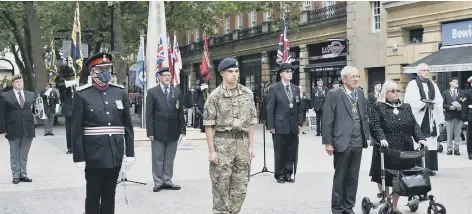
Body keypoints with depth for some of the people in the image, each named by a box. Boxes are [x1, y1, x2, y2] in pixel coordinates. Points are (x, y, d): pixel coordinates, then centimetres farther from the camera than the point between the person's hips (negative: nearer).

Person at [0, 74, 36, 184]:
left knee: (24, 154, 10)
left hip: (28, 129, 3)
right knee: (14, 155, 6)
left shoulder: (31, 95, 9)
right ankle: (16, 175, 13)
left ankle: (23, 174, 18)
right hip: (13, 130, -2)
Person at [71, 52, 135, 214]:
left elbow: (128, 125, 8)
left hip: (115, 153, 3)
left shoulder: (120, 92, 6)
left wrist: (130, 152, 5)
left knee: (110, 195, 12)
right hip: (94, 155, -3)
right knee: (93, 195, 6)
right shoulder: (82, 95, -5)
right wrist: (79, 157, -9)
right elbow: (77, 129, -6)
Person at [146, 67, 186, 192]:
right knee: (158, 158, 3)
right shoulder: (152, 92, 0)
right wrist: (150, 132, -9)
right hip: (158, 131, -3)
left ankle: (167, 181, 17)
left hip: (173, 131, 3)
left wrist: (182, 129, 4)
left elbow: (180, 112, 9)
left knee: (169, 159, 9)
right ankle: (158, 182, 11)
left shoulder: (177, 92, 10)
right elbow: (149, 114, -3)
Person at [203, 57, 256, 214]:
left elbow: (251, 122, 9)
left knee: (240, 186, 8)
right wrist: (211, 150, -10)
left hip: (242, 142, 4)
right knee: (221, 186, 0)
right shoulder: (215, 96, -6)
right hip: (222, 143, -4)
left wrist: (251, 145, 4)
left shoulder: (247, 93, 5)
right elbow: (208, 125, -6)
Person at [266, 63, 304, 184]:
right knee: (279, 153, 4)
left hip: (293, 127, 4)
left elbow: (299, 108, 13)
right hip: (280, 127, -4)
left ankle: (288, 174, 17)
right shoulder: (274, 89, -3)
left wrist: (300, 123, 5)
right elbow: (270, 109, -5)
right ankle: (279, 175, 15)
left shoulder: (296, 89, 12)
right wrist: (271, 126, -9)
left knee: (291, 152, 7)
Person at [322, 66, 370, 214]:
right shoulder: (334, 94, -7)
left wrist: (366, 136, 9)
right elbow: (327, 120, -8)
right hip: (342, 142, -5)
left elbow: (364, 116, 14)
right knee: (340, 177, 4)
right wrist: (328, 142, -11)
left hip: (358, 142, 5)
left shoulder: (360, 93, 10)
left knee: (353, 178, 11)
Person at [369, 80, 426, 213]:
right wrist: (382, 138, -26)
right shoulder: (378, 107, 0)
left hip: (404, 151, 4)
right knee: (384, 178, 3)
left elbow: (414, 125, 12)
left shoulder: (406, 107, 16)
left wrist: (420, 138, -4)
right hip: (386, 149, -4)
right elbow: (374, 125, -11)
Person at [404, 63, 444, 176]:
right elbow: (409, 101, -11)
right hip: (418, 117, -5)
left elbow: (440, 99, 9)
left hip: (431, 118, 5)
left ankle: (430, 167, 9)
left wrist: (433, 103, -11)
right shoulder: (412, 84, 0)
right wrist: (423, 103, -18)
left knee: (431, 143, 3)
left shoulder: (432, 84, 16)